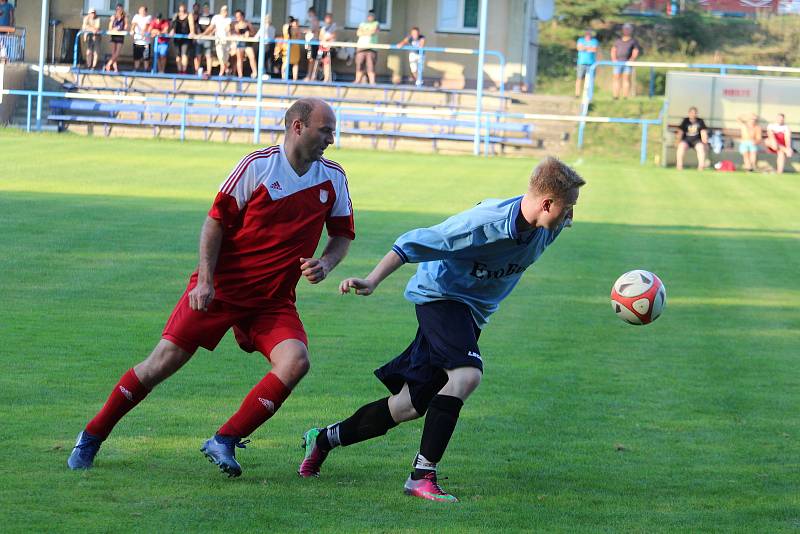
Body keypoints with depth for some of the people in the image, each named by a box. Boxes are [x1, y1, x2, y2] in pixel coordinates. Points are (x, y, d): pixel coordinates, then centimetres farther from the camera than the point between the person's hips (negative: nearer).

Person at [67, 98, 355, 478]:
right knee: (163, 363, -6)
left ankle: (224, 442, -12)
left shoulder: (333, 177, 3)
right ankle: (92, 437, 12)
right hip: (220, 288, -4)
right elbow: (216, 221, -7)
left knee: (295, 361, -23)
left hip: (273, 300, 4)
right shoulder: (258, 165, -11)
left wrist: (325, 264, -6)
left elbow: (342, 234, 15)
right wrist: (205, 281, -15)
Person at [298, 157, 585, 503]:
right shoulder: (482, 223, -30)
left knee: (409, 406, 8)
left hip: (472, 312, 8)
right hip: (440, 296, -7)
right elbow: (414, 243, -26)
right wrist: (373, 281, -31)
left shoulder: (546, 228, -9)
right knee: (467, 374, -33)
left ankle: (323, 439, 28)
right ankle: (422, 474, -30)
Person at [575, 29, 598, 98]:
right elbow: (579, 48, -7)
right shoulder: (580, 40, 12)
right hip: (581, 62, 0)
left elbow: (595, 49, -7)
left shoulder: (594, 41, 10)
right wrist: (589, 48, -7)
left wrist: (584, 48, -4)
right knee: (579, 78, -6)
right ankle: (577, 94, -4)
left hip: (591, 63, 0)